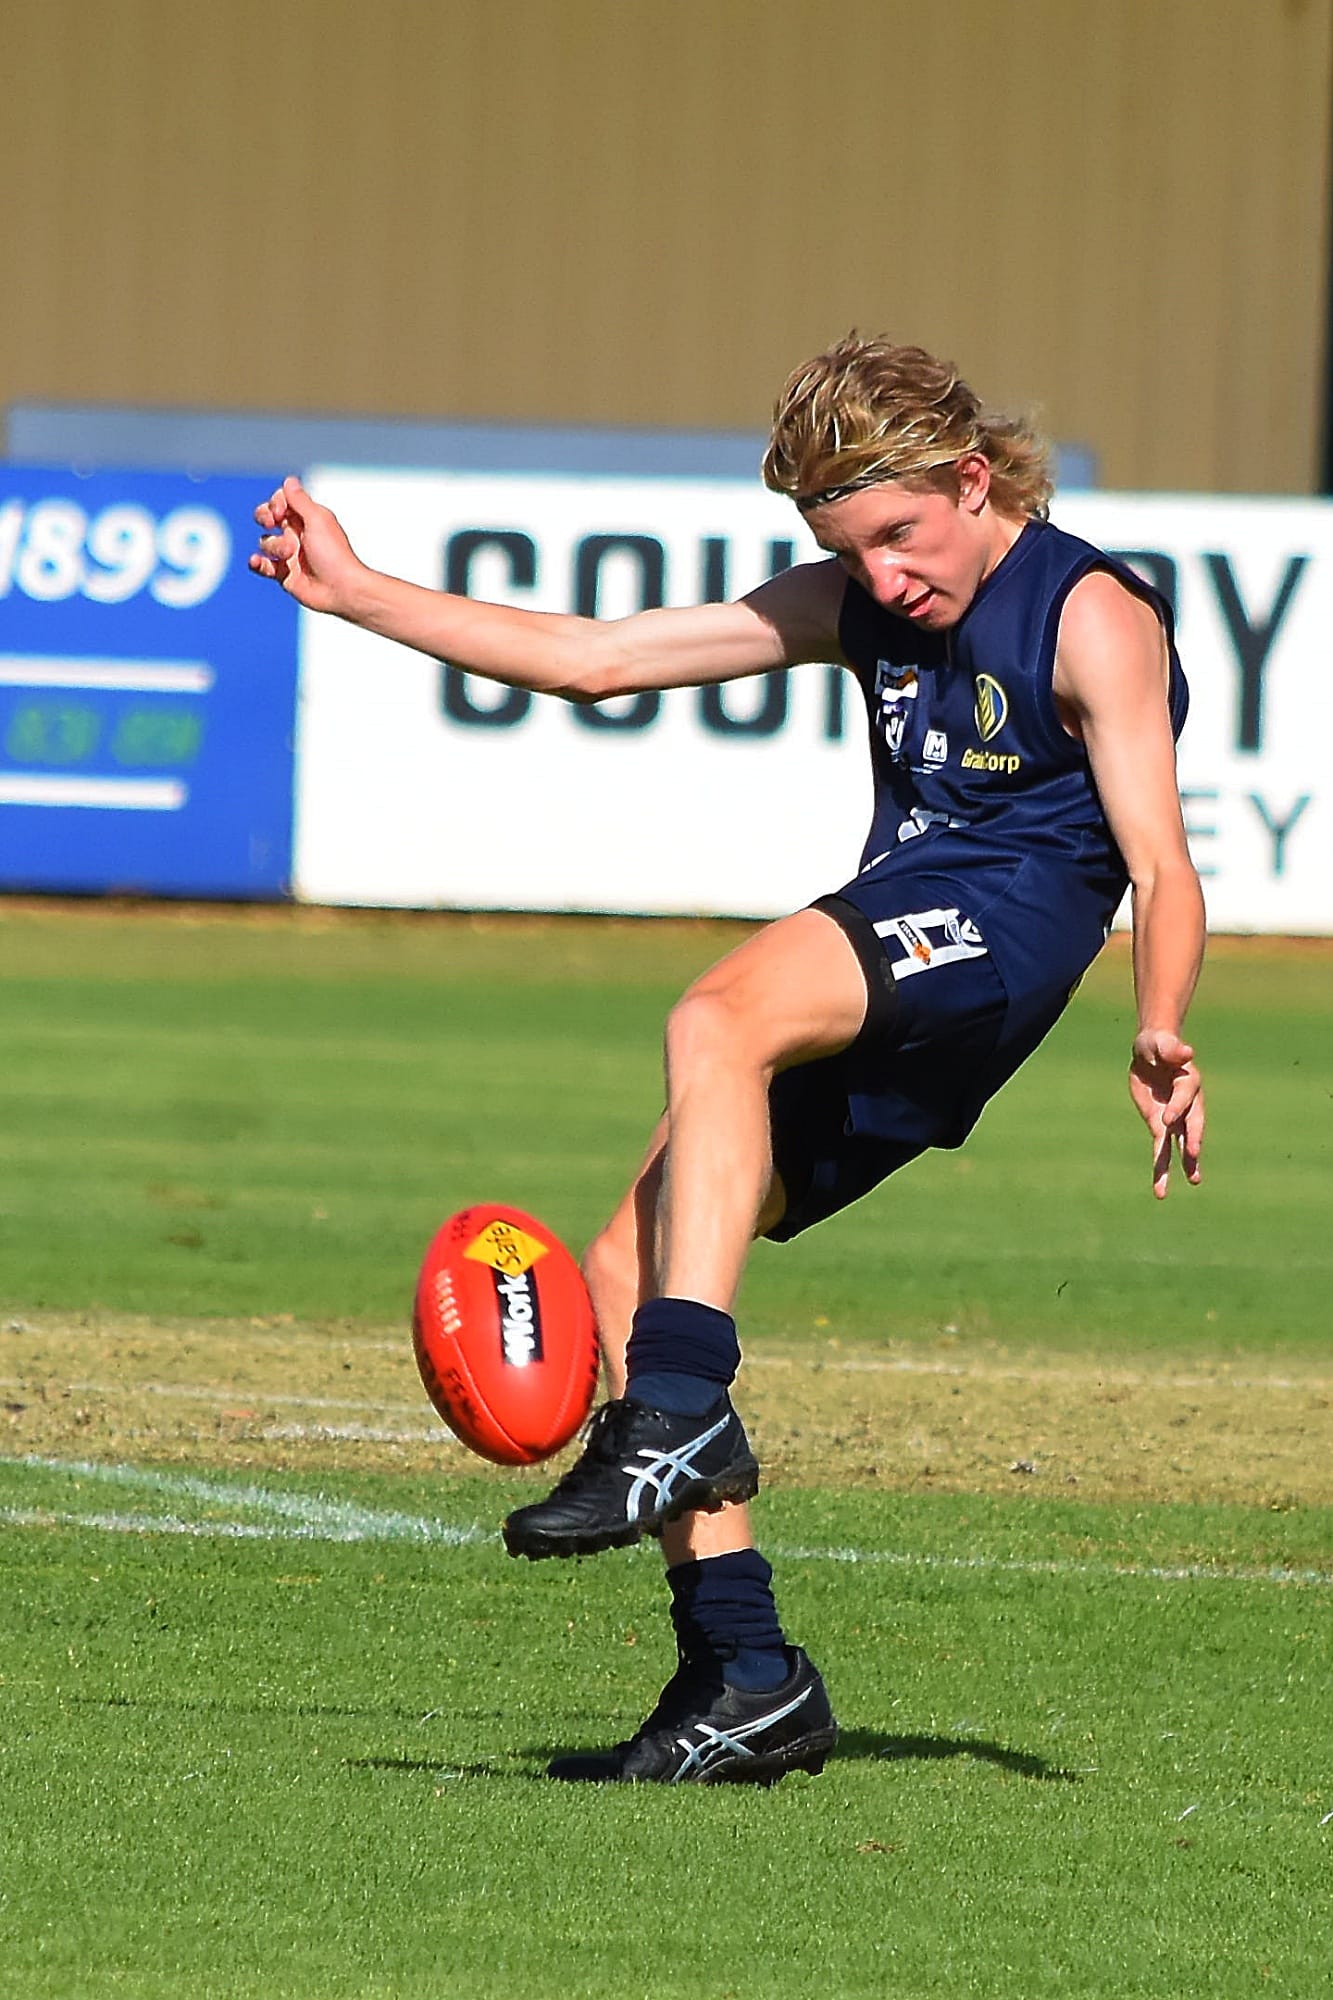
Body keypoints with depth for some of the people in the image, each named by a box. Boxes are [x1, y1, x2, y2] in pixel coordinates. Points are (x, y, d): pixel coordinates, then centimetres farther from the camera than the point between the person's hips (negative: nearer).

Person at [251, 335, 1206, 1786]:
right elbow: (595, 659, 21)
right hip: (878, 1013, 8)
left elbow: (1159, 860, -11)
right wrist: (354, 593, 17)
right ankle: (744, 1679, -6)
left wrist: (1161, 1036, -30)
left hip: (1001, 921, -8)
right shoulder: (862, 605, 19)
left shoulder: (1091, 616, -2)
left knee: (718, 1018, -36)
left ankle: (682, 1414, -45)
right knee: (624, 1276, -4)